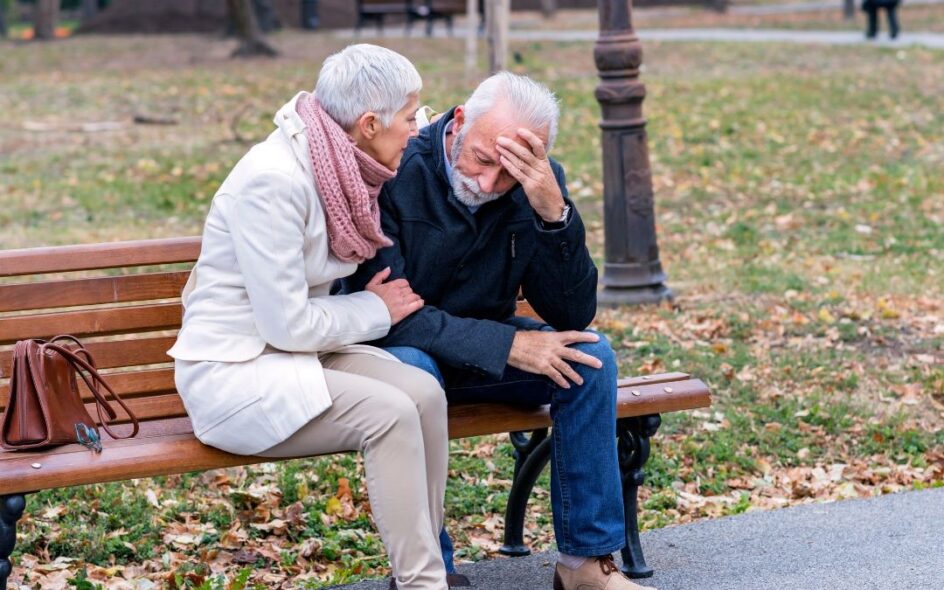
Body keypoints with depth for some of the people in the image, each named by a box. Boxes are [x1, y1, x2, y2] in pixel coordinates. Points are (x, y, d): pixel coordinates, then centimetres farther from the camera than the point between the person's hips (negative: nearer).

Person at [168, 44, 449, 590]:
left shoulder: (344, 168, 3)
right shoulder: (273, 180, -23)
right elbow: (288, 325, -22)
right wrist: (376, 310, -9)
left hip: (300, 355, 8)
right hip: (232, 372, -8)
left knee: (424, 392, -17)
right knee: (388, 412, -26)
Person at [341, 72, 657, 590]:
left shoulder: (540, 185, -10)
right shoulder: (395, 172, -23)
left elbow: (572, 316, -16)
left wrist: (553, 212, -31)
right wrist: (507, 346, -31)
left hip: (485, 344, 4)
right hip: (399, 349, -4)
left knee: (591, 355, -18)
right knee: (412, 370, -37)